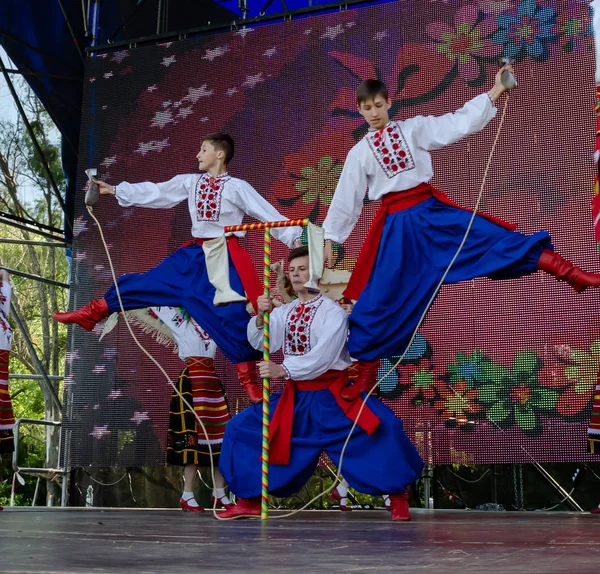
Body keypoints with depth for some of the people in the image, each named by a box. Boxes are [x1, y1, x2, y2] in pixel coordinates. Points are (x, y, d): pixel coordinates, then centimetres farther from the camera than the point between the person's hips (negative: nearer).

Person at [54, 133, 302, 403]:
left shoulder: (237, 187, -6)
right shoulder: (190, 182, 9)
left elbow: (268, 214, -11)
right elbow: (154, 192, 12)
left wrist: (295, 238, -22)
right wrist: (113, 190, 12)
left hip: (225, 258, -5)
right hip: (195, 254, 5)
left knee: (234, 316, -7)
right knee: (147, 282, 6)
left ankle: (249, 381, 6)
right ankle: (91, 314, 19)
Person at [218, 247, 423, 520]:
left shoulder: (333, 312, -11)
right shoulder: (284, 312, 6)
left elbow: (323, 357, -22)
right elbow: (260, 344, -2)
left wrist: (283, 369, -29)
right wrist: (260, 317, -20)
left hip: (331, 395, -5)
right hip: (295, 396, 6)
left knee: (382, 428, -27)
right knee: (240, 428, 1)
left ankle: (398, 497, -6)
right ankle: (250, 500, 14)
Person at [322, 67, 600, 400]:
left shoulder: (413, 127, 6)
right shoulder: (359, 153, 7)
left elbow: (456, 123, -2)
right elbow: (345, 200, 9)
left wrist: (494, 92, -9)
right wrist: (330, 239, 7)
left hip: (432, 209, 0)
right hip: (397, 225, 0)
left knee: (492, 236, -12)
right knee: (377, 300, -1)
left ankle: (571, 275, -13)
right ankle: (366, 373, 11)